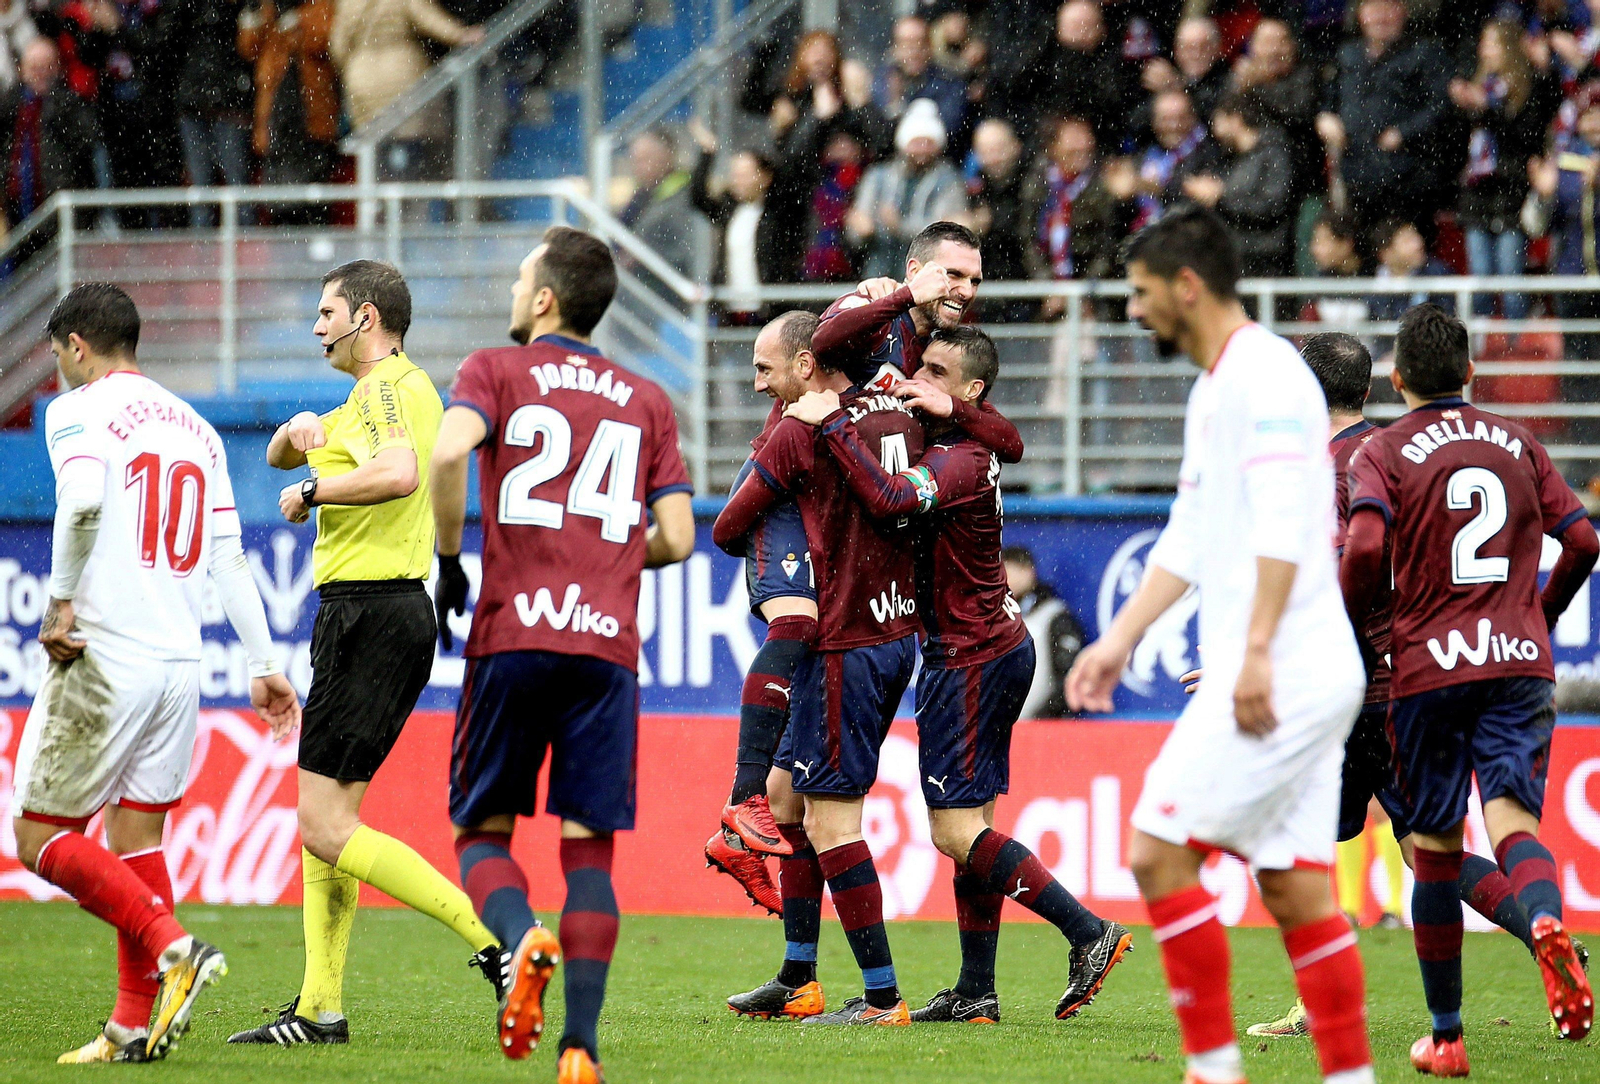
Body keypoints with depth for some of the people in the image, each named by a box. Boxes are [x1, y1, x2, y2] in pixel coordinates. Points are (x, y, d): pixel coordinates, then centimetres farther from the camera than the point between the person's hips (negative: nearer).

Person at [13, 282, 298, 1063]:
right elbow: (229, 560, 16)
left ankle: (171, 946, -17)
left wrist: (62, 602, -14)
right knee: (136, 837, 11)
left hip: (104, 658, -7)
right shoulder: (196, 428, 17)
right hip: (180, 663, 7)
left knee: (40, 836, -1)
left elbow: (81, 501, -24)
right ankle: (136, 1024, 6)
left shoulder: (79, 411, -4)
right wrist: (265, 665, 17)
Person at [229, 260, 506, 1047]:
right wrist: (299, 431, 7)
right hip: (372, 614, 11)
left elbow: (400, 473, -32)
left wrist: (311, 490, -18)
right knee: (323, 817, 12)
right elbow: (278, 456, 30)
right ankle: (320, 1009, 12)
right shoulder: (374, 395, 22)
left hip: (371, 614, -11)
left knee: (327, 827, -12)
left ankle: (495, 938, -18)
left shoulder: (390, 387, -12)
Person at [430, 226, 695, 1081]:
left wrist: (449, 562, -3)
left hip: (511, 635, -2)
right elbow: (675, 538, 9)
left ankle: (523, 940, -24)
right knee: (589, 847, 3)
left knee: (482, 831, 8)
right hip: (607, 645, 2)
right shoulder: (646, 401, 16)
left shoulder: (496, 370, 6)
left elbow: (447, 451, -15)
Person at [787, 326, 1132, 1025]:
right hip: (998, 646, 10)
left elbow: (889, 498, -37)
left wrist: (832, 423, -31)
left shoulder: (959, 462, -20)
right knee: (968, 826, 10)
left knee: (956, 830, -9)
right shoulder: (966, 447, 10)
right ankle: (975, 994, 11)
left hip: (971, 657, -10)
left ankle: (1088, 934, -8)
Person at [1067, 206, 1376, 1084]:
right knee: (1294, 889, 6)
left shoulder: (1263, 372, -10)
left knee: (1157, 849, -10)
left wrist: (1258, 651, -26)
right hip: (1305, 682, 10)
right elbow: (1189, 539, 27)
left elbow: (1283, 524, -20)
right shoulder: (1215, 390, 21)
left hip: (1281, 675, -10)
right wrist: (1120, 639, 22)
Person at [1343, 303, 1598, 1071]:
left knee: (1435, 848, 8)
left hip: (1428, 667, -2)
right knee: (1512, 818, -7)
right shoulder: (1517, 445, 12)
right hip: (1518, 662, 2)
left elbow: (1365, 547, -15)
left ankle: (1446, 1036, 12)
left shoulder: (1384, 453, 1)